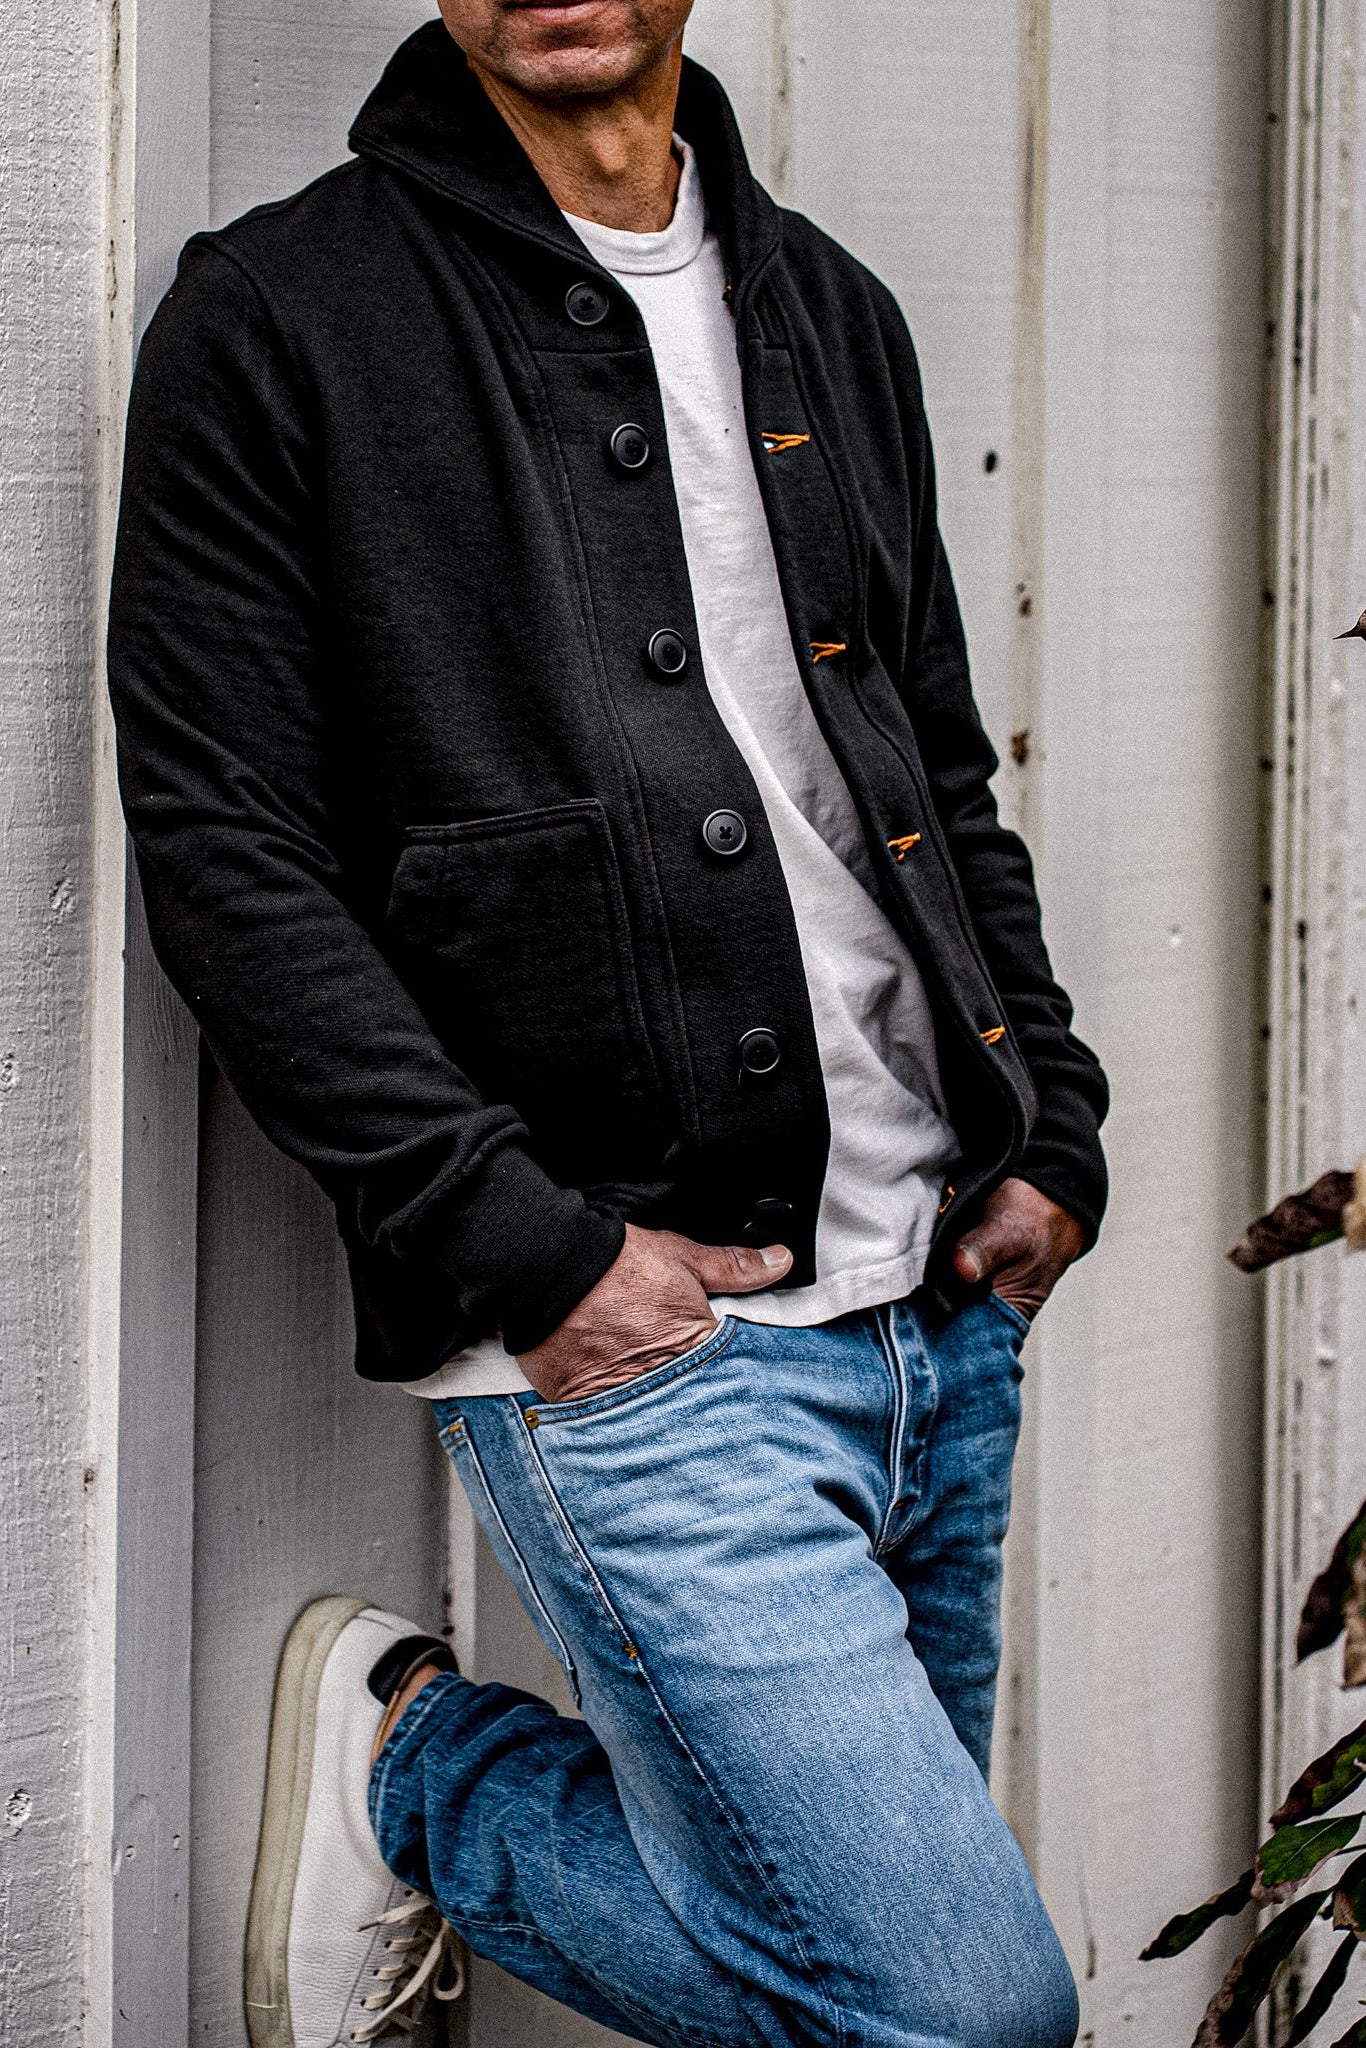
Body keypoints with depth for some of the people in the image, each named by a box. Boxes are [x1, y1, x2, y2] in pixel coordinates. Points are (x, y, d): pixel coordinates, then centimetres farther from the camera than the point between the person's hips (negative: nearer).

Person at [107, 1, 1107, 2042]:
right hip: (623, 1337, -7)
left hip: (943, 1307, 7)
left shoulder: (830, 312, 15)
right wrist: (531, 1251, -16)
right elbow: (225, 857, -10)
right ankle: (422, 1769, 8)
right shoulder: (275, 321, -4)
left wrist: (1050, 1135, 10)